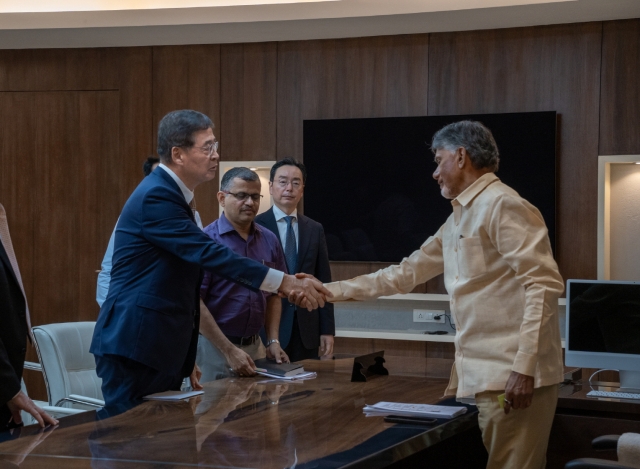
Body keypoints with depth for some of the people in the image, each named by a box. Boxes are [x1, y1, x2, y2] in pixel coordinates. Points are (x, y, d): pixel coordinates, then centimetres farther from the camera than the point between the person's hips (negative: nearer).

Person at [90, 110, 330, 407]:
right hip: (135, 347, -10)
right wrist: (284, 282, -26)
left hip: (163, 349, 10)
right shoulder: (155, 196, -15)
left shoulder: (170, 194, 17)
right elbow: (210, 254, -24)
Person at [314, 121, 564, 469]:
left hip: (512, 375, -9)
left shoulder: (502, 205, -11)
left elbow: (543, 283, -18)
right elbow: (406, 273, 25)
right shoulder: (458, 220, 20)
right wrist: (330, 291, 23)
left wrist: (524, 366, -23)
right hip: (475, 372, 9)